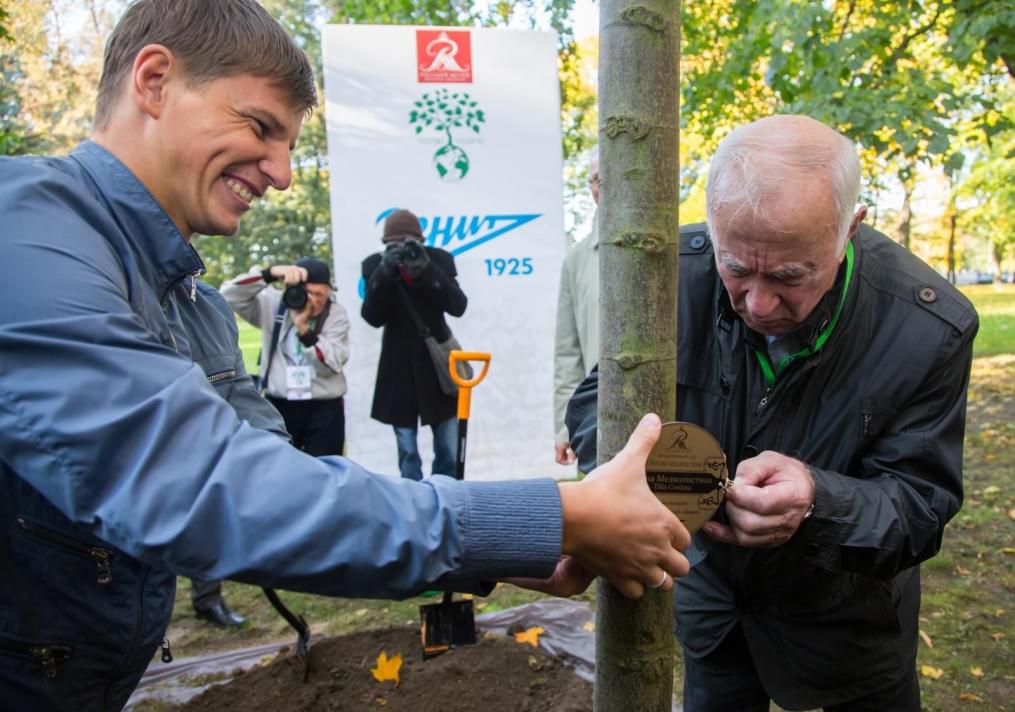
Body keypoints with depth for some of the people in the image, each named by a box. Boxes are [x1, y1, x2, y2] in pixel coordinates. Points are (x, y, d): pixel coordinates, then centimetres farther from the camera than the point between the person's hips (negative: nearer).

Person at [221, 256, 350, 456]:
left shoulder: (336, 313, -2)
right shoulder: (273, 304, 0)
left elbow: (331, 364, -11)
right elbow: (230, 295, -11)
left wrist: (303, 327, -23)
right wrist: (271, 273, -22)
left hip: (324, 409, -1)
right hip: (279, 406, 1)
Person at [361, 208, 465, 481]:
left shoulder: (438, 259, -5)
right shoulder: (376, 265, -5)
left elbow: (458, 306, -15)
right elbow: (372, 317, -14)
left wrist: (426, 269, -27)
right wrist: (385, 273, -27)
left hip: (438, 363, 0)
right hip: (399, 369, 0)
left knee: (449, 452, 4)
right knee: (407, 453, 4)